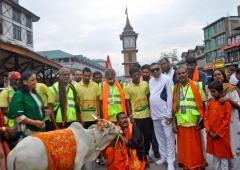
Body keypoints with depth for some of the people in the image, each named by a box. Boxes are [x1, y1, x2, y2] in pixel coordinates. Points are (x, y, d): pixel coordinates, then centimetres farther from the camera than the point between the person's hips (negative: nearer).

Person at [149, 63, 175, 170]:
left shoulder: (167, 79, -9)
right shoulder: (150, 81, 10)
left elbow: (170, 97, -12)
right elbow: (151, 96, 12)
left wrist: (169, 114, -16)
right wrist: (151, 111, 10)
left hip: (165, 113, -6)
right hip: (155, 114, 6)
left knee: (168, 137, -1)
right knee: (159, 137, 15)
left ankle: (170, 161, 7)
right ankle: (163, 156, 29)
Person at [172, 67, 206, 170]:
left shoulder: (196, 85, -3)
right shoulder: (175, 88, 4)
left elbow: (202, 104, -1)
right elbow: (173, 107, 7)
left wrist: (200, 120, -7)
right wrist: (174, 123, 4)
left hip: (194, 123, -2)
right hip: (180, 124, 3)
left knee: (195, 149, 8)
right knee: (183, 149, 12)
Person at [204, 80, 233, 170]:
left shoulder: (226, 103, -11)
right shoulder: (209, 103, 4)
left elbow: (226, 121, -12)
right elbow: (206, 117, 4)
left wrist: (218, 133, -13)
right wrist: (209, 131, -7)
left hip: (222, 135, -5)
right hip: (211, 135, 5)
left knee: (223, 156, 7)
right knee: (215, 155, 17)